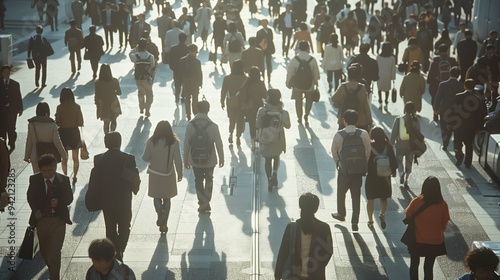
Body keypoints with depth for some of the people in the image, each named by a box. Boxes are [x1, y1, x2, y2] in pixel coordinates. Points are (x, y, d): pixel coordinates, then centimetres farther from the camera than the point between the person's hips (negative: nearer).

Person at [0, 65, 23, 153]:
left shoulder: (15, 84, 2)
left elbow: (18, 97, 5)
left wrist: (20, 109, 3)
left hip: (12, 110, -1)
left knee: (11, 128, -2)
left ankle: (12, 145, 13)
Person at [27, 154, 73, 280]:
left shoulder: (64, 180, -9)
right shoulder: (34, 179, -6)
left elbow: (69, 198, 1)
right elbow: (30, 196, 9)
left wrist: (59, 202, -20)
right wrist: (35, 210, -7)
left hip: (58, 220, -3)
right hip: (41, 219, 3)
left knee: (54, 253, -11)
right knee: (44, 251, 20)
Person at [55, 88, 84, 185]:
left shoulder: (59, 107, -11)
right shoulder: (76, 107, -11)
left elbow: (57, 123, -8)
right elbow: (80, 123, -9)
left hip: (63, 133, 0)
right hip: (74, 132, 0)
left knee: (64, 158, 13)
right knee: (75, 158, 15)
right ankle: (74, 177, 16)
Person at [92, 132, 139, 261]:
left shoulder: (98, 159, -8)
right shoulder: (128, 158, -14)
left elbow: (95, 180, -3)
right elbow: (135, 179, -9)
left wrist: (99, 197, 11)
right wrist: (134, 189, 12)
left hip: (106, 201, 2)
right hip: (124, 201, -2)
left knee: (110, 229, 17)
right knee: (124, 229, 11)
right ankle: (119, 251, -11)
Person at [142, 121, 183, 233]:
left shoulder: (151, 142, -13)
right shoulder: (174, 142, -13)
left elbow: (145, 158, -8)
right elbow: (177, 160, -10)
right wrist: (179, 173, 3)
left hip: (155, 174, -1)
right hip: (169, 175, 1)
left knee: (156, 196, 18)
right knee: (167, 199, 15)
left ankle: (160, 212, -11)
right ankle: (164, 223, 17)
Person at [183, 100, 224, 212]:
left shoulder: (190, 125, -12)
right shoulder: (213, 126, -15)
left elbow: (186, 143, -7)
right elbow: (218, 143, -8)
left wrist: (185, 159, 5)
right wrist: (221, 158, 7)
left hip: (195, 160, 0)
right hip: (210, 160, 0)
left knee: (198, 181, 17)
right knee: (209, 180, 22)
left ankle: (202, 203, 16)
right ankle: (206, 202, 19)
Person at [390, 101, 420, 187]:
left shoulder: (398, 120, -12)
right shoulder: (416, 121, -9)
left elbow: (393, 133, -8)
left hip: (400, 145, -1)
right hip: (411, 145, 1)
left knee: (399, 161, 19)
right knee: (409, 163, 18)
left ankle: (401, 172, -10)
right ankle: (405, 181, 18)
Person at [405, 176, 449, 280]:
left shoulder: (416, 201, -17)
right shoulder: (443, 204, -14)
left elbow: (407, 215, -1)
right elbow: (444, 224, -2)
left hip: (417, 240, -1)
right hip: (435, 242, 1)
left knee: (414, 265, 18)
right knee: (429, 267, 15)